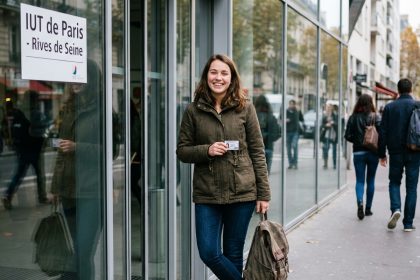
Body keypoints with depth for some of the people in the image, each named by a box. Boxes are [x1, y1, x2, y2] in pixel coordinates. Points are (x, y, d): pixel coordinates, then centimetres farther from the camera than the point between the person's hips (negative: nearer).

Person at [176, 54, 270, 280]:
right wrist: (206, 150, -13)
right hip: (207, 194, 1)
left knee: (233, 254, 8)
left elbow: (257, 152, 2)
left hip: (242, 193, -1)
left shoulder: (245, 108, 2)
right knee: (208, 253, -4)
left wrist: (263, 194, -2)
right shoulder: (193, 111, 3)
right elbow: (182, 151, 7)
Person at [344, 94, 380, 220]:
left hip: (358, 152, 0)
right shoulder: (376, 117, -5)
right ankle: (368, 209, 17)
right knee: (370, 180, 12)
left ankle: (360, 202, -22)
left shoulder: (353, 118, -3)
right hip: (373, 153, 0)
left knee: (360, 180, 4)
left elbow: (347, 136, -4)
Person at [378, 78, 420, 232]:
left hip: (395, 152, 1)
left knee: (394, 182, 16)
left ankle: (395, 209, -10)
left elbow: (383, 132, 0)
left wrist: (382, 154, 6)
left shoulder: (389, 107, 0)